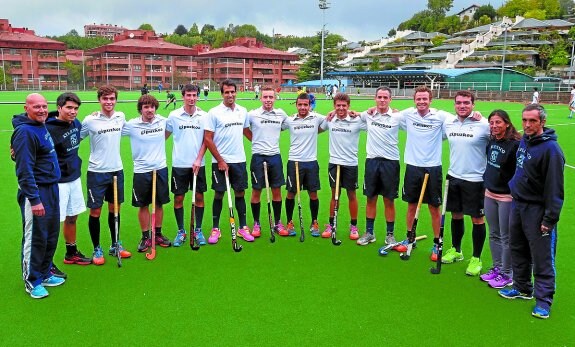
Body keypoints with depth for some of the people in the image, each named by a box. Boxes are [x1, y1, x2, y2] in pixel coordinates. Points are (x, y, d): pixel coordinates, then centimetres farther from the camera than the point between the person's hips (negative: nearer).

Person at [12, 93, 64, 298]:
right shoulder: (24, 132, -17)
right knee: (35, 238, 1)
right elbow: (24, 170, -20)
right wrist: (34, 200, -22)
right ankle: (31, 281, 16)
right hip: (36, 191, -9)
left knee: (51, 235, 15)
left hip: (52, 188, 9)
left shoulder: (42, 127, 10)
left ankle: (44, 274, 30)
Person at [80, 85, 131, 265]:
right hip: (97, 172, -4)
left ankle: (115, 245, 28)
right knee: (95, 211, 1)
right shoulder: (90, 120, -10)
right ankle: (96, 249, 17)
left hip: (117, 170, 4)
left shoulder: (121, 117, 2)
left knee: (115, 208, 13)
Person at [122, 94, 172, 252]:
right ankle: (145, 237, 20)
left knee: (159, 203, 11)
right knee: (143, 205, 6)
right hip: (141, 171, -2)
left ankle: (158, 234, 27)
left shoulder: (163, 122, 0)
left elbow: (167, 132, 22)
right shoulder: (131, 125, -8)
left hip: (160, 168, 2)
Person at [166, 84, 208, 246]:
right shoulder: (174, 115, 0)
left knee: (199, 196, 5)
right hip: (179, 164, 0)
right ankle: (181, 231, 18)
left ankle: (198, 230, 19)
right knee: (178, 198, 4)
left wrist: (198, 160, -7)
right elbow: (164, 136, 9)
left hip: (198, 164, 1)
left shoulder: (203, 116, 1)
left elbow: (206, 141, 2)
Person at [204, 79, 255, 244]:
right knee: (219, 194, 3)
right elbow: (208, 139, -9)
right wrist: (220, 161, -11)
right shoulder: (214, 113, -8)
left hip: (239, 160, 4)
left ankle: (243, 228, 19)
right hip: (220, 162, -3)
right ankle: (215, 229, 15)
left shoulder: (243, 111, 6)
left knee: (240, 193, 8)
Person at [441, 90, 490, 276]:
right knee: (456, 215, 17)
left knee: (477, 219, 5)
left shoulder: (483, 124, -13)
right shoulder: (448, 122, 3)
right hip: (454, 177, 5)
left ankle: (476, 259, 19)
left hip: (475, 179, -5)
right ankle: (456, 251, 35)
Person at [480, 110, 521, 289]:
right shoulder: (491, 142, 4)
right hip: (489, 194, 7)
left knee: (506, 237, 4)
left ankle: (506, 274, 18)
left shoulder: (515, 144, -17)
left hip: (507, 197, -7)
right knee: (494, 235, 17)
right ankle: (497, 268, 31)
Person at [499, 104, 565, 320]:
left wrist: (550, 218, -20)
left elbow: (554, 187, -19)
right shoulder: (523, 141, 7)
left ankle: (543, 300, 12)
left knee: (542, 258, 0)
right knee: (518, 251, 18)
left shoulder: (550, 149, -18)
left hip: (537, 211, -8)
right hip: (518, 205, 9)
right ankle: (522, 288, 34)